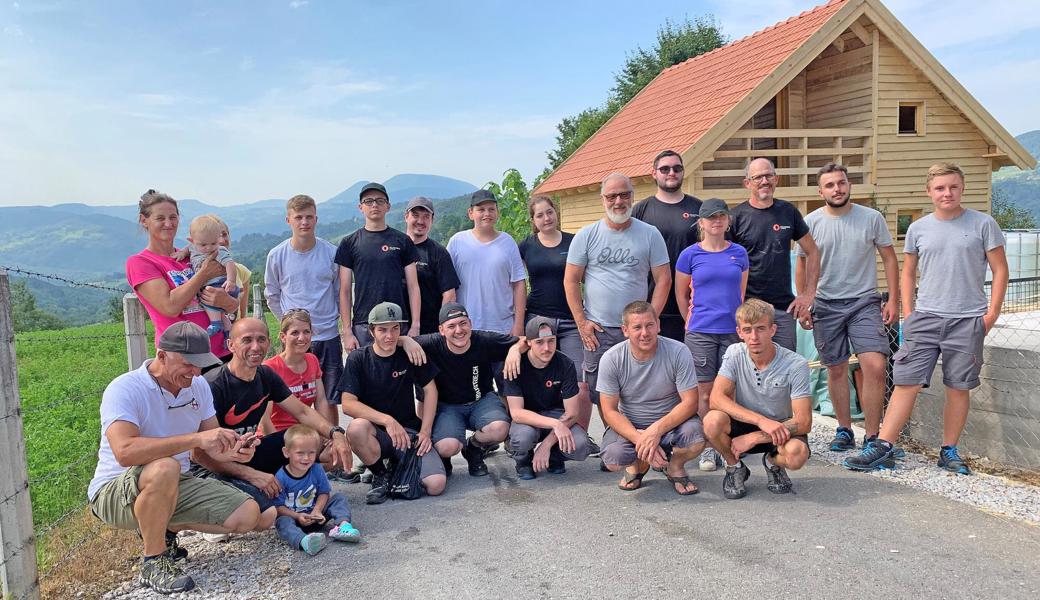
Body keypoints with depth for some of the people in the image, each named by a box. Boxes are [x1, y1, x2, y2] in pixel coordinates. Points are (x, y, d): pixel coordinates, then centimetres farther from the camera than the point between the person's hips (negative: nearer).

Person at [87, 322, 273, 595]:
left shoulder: (198, 386, 1)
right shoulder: (124, 389, -21)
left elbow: (209, 449, 5)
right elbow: (125, 452, -38)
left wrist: (231, 451, -19)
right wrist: (196, 438, -40)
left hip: (175, 487, 6)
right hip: (115, 491, -6)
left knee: (248, 515, -10)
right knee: (165, 468, -40)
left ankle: (163, 528, 12)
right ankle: (153, 563, -17)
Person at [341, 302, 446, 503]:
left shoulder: (409, 354, 1)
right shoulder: (358, 359, -5)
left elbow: (430, 390, 7)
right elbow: (348, 404, -13)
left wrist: (425, 431, -4)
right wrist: (387, 420, -23)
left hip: (409, 430, 1)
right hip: (375, 430, -1)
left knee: (436, 485, -20)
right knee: (356, 427, -38)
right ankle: (380, 475, -7)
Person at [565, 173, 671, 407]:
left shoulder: (650, 234, 3)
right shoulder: (586, 236, 3)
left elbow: (663, 279, 3)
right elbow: (571, 280, 4)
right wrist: (581, 322, -2)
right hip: (597, 330, 0)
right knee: (602, 395, 6)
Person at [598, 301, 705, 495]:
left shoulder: (678, 352, -16)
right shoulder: (611, 359, -14)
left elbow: (690, 403, -15)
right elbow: (610, 411, -11)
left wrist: (656, 430, -29)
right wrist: (640, 439, -27)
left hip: (671, 421, 0)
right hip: (629, 425, 0)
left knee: (696, 441, -32)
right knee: (613, 460, -29)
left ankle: (674, 466, 6)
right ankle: (638, 465, 11)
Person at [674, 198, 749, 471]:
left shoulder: (739, 253, 7)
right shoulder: (690, 255, 0)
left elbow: (742, 292, 17)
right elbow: (681, 295, 8)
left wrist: (741, 321, 15)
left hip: (733, 331, 2)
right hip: (701, 333, -2)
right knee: (705, 392, 1)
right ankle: (708, 448, 11)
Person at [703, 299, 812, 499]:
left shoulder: (796, 365, -18)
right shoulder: (735, 354, -12)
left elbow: (804, 422, -19)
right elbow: (716, 398, -22)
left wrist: (754, 438, -24)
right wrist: (761, 420, -34)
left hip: (781, 430, -1)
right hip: (744, 424, 2)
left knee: (797, 454, -36)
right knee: (713, 420, -31)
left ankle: (773, 463, 4)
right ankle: (735, 468, 0)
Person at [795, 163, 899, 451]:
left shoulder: (872, 218, 0)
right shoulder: (811, 222, 1)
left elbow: (889, 258, 6)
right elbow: (802, 265, 8)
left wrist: (893, 300, 0)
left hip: (865, 301, -1)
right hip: (826, 305, 1)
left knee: (875, 367, -13)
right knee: (836, 370, 8)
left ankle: (872, 436, -2)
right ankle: (844, 430, 23)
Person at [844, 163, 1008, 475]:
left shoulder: (983, 224, 1)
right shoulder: (917, 229, 7)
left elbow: (1000, 270, 3)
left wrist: (992, 313, -4)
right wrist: (907, 312, 6)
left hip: (968, 320, -1)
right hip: (925, 318, 1)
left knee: (958, 388, 6)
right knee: (906, 382, -2)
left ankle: (949, 451, 19)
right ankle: (883, 447, 0)